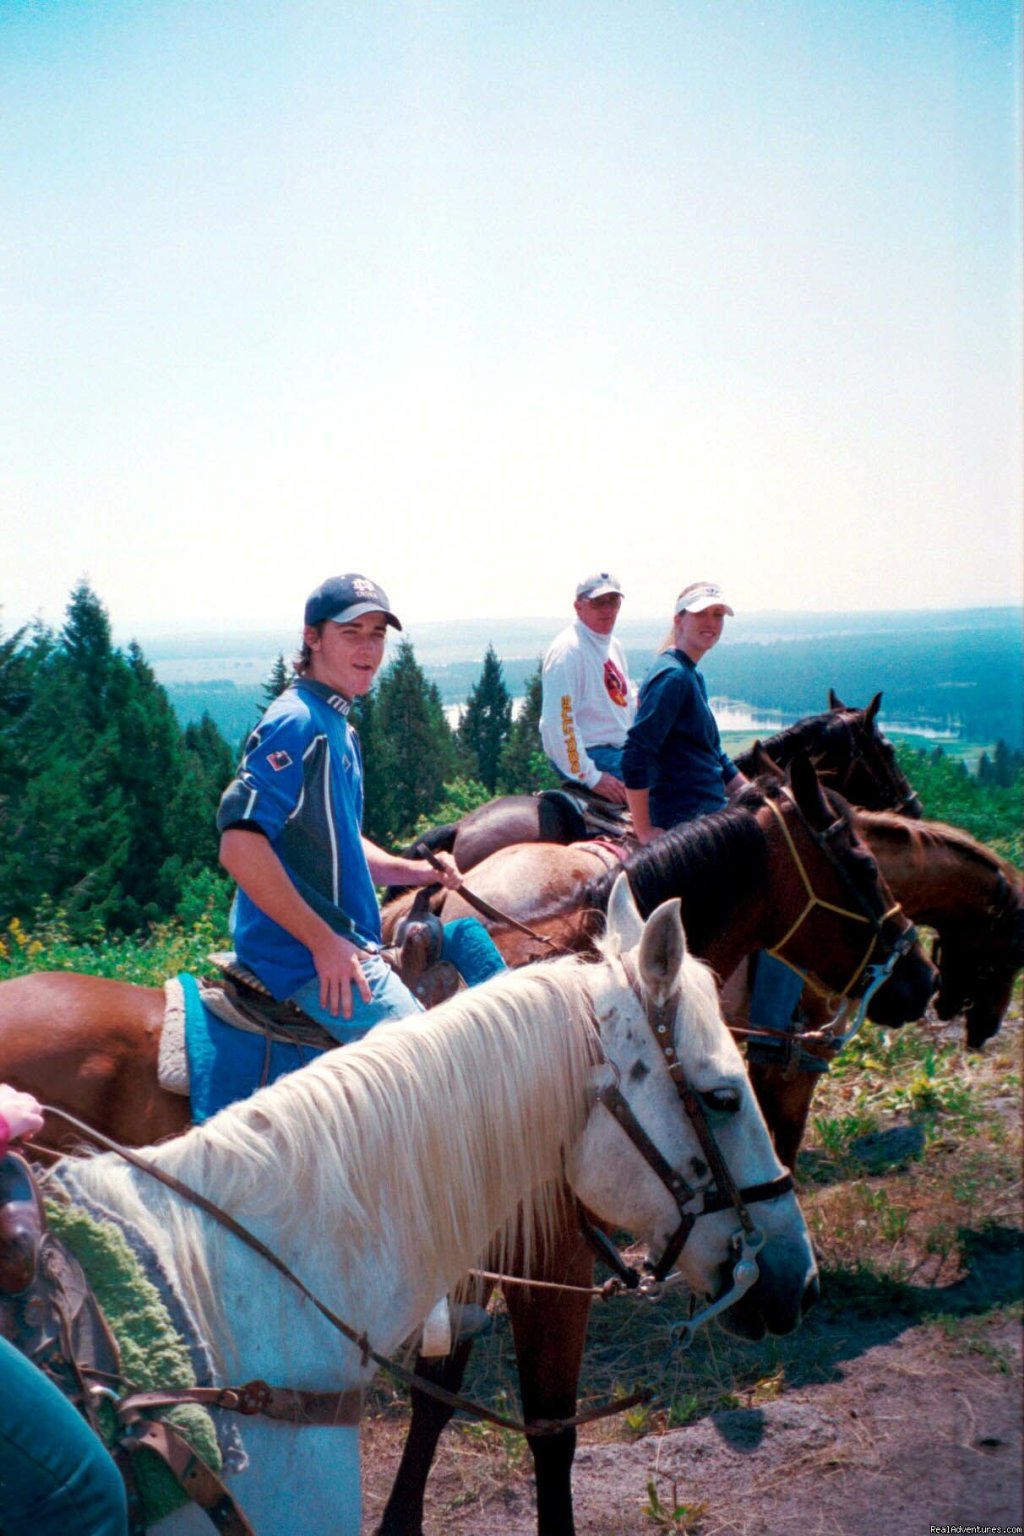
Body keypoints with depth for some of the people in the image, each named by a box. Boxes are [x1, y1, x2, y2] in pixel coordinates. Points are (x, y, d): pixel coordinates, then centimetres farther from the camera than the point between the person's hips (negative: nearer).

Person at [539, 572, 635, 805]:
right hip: (590, 755, -10)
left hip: (618, 752, 10)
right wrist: (590, 777, -21)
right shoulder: (568, 649, -14)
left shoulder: (614, 646, 17)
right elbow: (557, 722, -21)